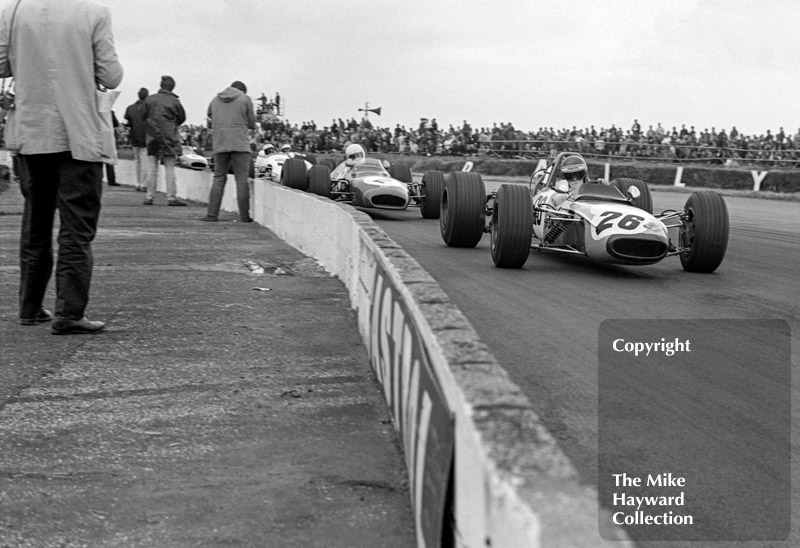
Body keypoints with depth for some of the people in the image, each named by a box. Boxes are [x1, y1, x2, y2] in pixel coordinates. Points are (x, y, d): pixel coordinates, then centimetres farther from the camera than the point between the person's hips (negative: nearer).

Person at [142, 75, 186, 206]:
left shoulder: (150, 99, 1)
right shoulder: (174, 101, -5)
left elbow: (143, 116, 7)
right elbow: (182, 118, 4)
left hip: (152, 137, 2)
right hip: (169, 138, -2)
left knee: (152, 169, 6)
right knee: (170, 169, 1)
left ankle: (149, 197, 6)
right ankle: (171, 197, -2)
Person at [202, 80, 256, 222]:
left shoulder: (215, 100, 16)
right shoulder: (245, 99, 5)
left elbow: (210, 124, 21)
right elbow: (252, 124, 6)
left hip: (219, 145, 4)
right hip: (240, 144, -3)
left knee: (219, 179, 8)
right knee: (242, 180, -1)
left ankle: (212, 214, 1)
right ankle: (244, 216, -3)